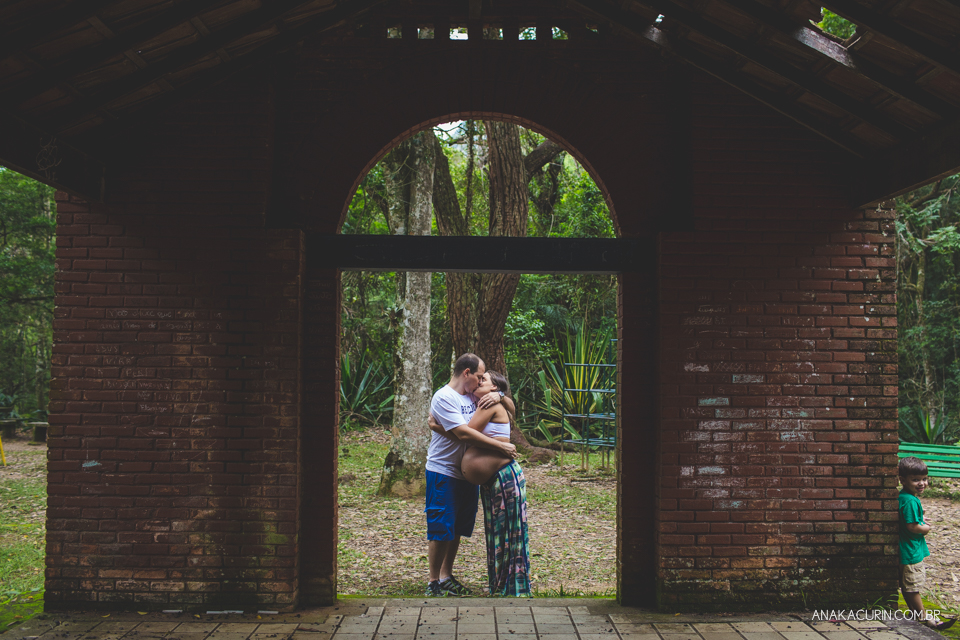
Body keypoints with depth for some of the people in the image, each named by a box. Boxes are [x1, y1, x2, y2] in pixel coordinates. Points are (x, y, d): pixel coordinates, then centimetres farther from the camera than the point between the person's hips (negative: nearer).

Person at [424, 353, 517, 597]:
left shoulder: (472, 395, 7)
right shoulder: (444, 398, -16)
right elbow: (463, 433, -25)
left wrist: (497, 395, -8)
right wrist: (501, 447, -24)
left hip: (467, 474, 8)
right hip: (443, 474, -8)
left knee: (457, 529, 14)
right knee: (441, 530, -3)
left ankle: (447, 577, 26)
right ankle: (433, 583, 8)